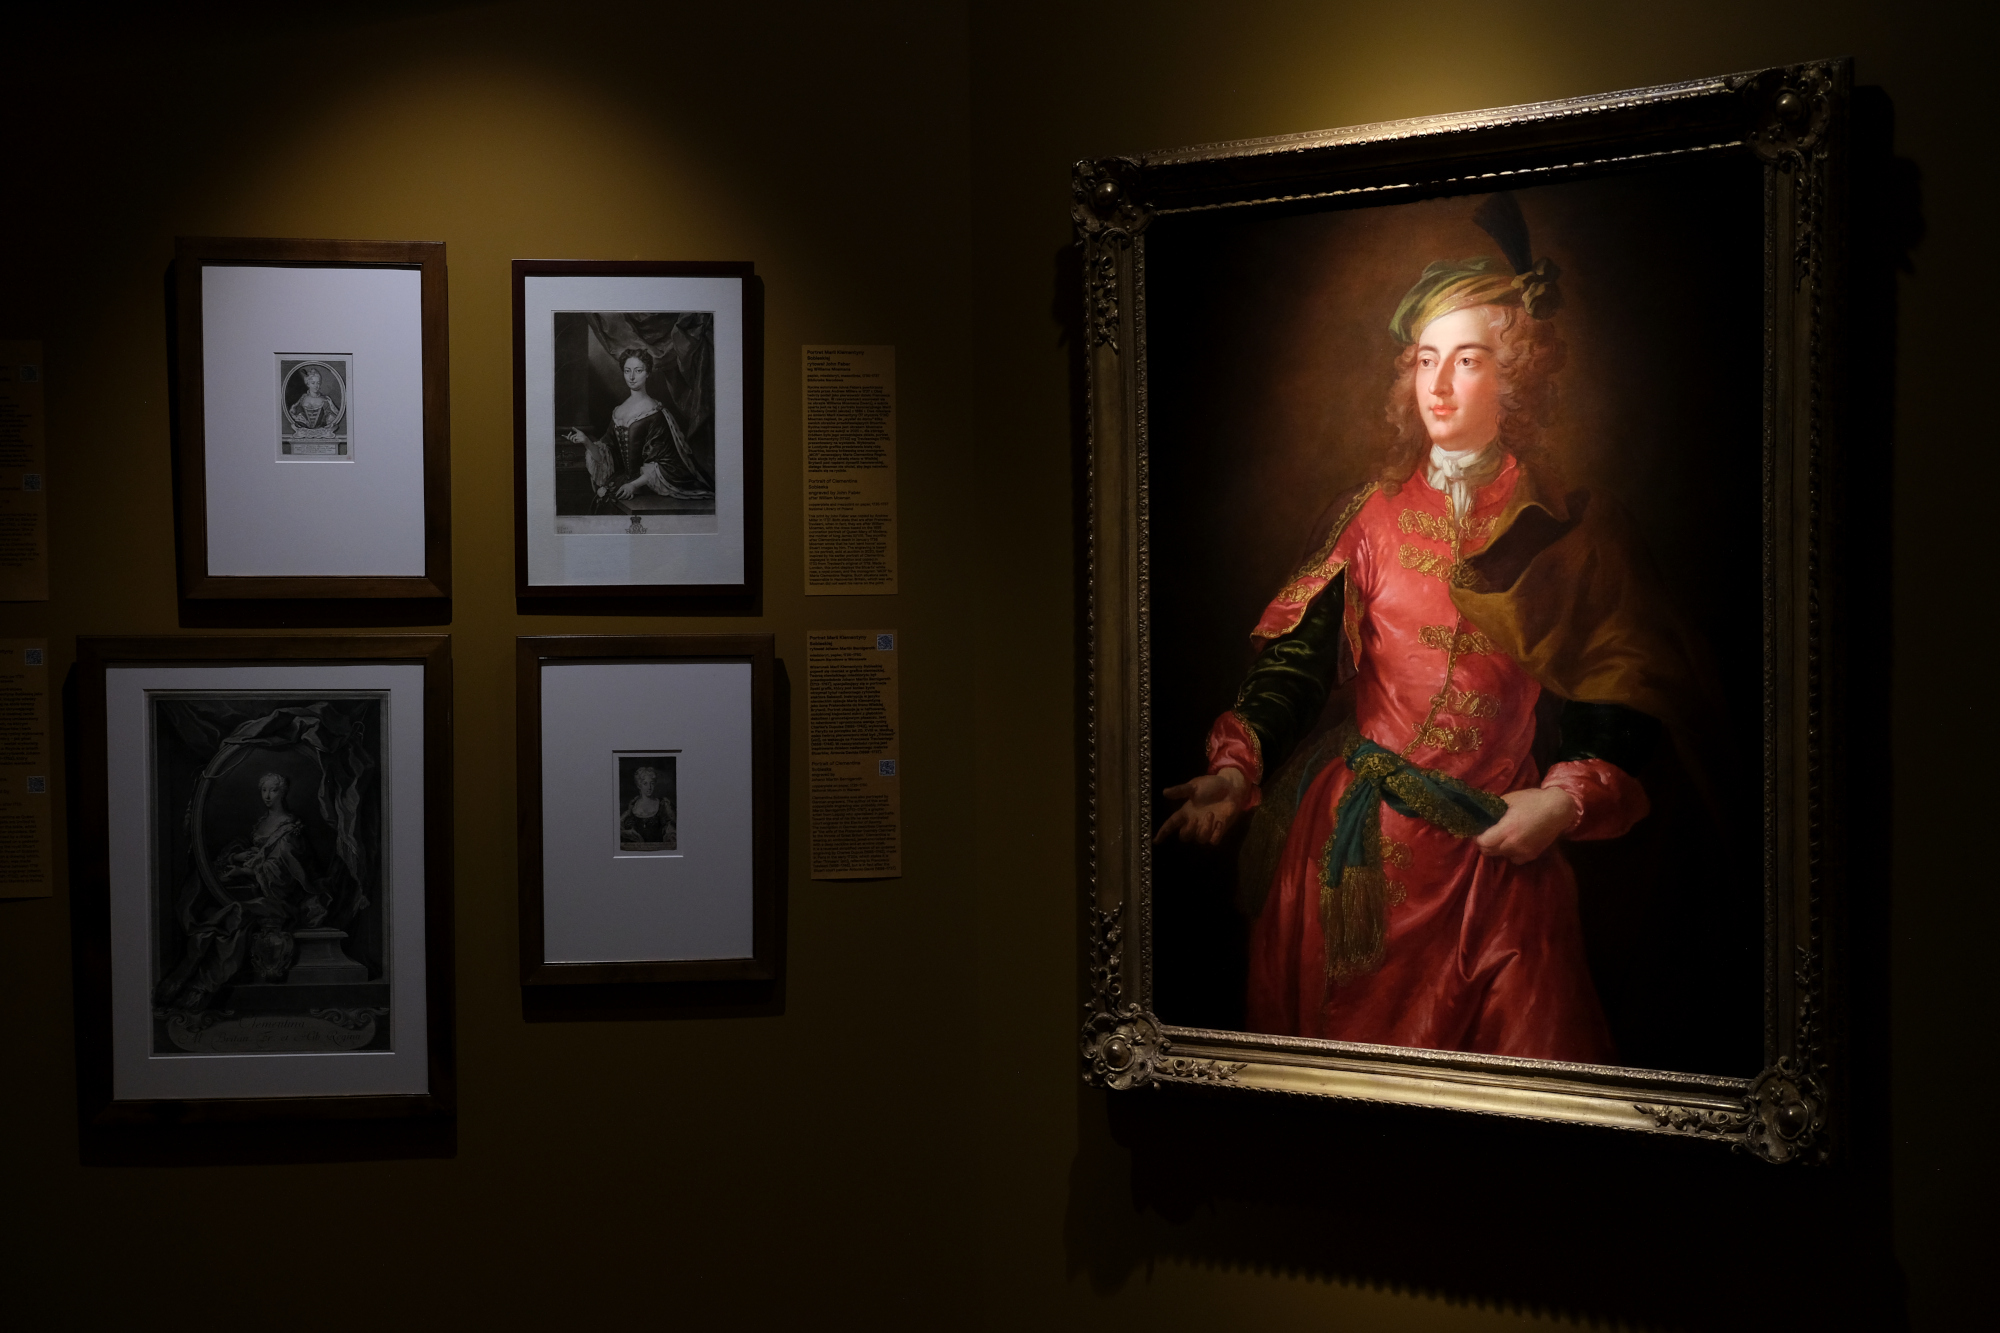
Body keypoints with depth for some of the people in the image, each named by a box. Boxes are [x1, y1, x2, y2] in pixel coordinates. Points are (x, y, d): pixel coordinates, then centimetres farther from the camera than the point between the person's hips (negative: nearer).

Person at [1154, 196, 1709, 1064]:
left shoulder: (1566, 528, 2)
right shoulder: (1370, 514, 6)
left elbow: (1633, 688, 1)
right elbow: (1297, 657, -2)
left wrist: (1568, 800, -12)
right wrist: (1237, 768, -16)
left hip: (1500, 849, -1)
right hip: (1358, 834, 1)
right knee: (1343, 1052, 10)